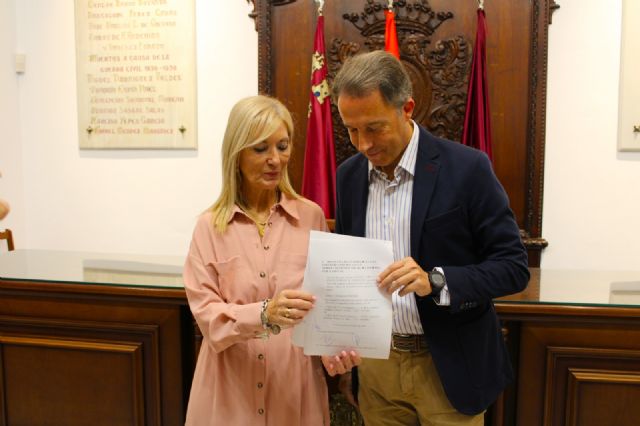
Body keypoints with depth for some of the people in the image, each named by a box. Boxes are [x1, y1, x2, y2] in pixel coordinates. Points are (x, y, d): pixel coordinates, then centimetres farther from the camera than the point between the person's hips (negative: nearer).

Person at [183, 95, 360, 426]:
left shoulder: (311, 216, -2)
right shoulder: (210, 226, -4)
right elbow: (205, 312, -10)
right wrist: (263, 314, -27)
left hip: (296, 383, 1)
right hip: (231, 387, 0)